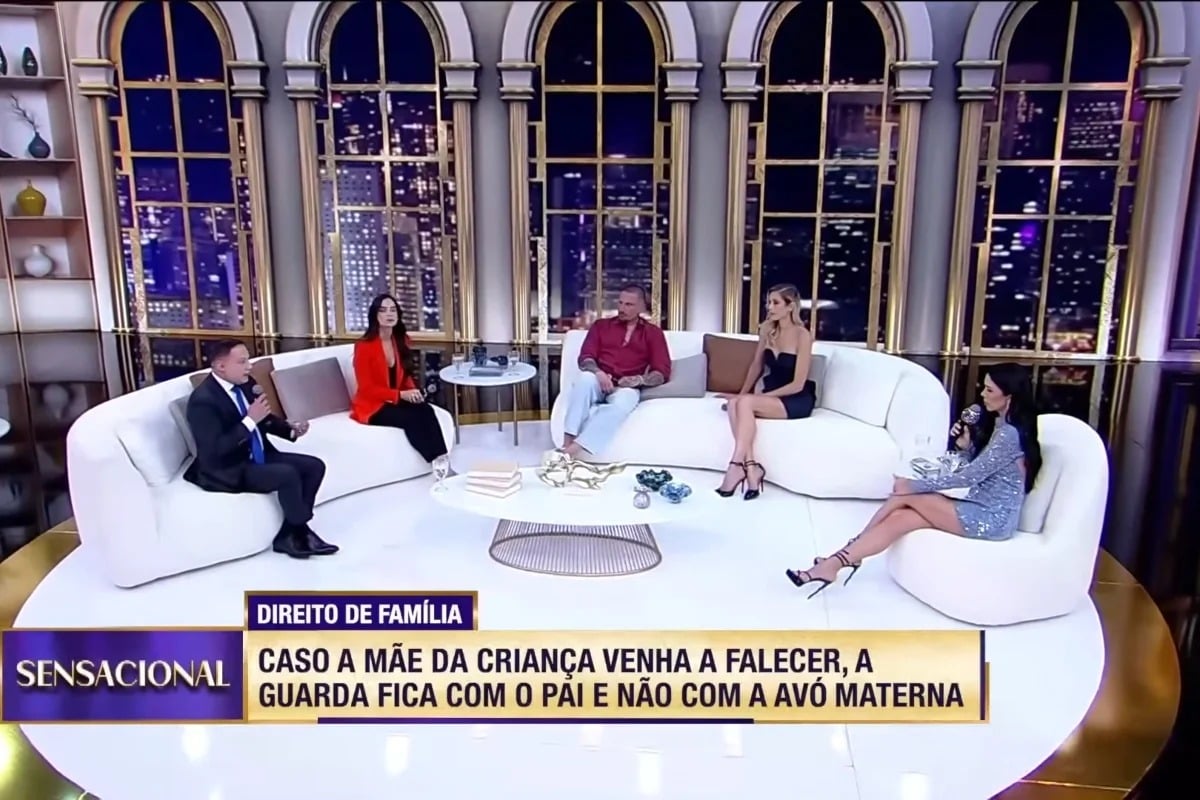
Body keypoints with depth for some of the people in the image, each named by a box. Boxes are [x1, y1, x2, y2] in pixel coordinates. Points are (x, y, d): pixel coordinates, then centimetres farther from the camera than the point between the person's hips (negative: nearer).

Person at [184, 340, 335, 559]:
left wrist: (291, 428, -2)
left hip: (258, 457, 9)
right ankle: (301, 534, -5)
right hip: (228, 471, -9)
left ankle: (288, 535, -1)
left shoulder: (245, 384, 3)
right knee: (288, 474, -29)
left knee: (315, 466, -3)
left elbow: (264, 419, 18)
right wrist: (250, 420, -28)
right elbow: (215, 450, -26)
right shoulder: (203, 400, -21)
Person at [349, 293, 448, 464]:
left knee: (426, 410, -26)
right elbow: (367, 389, -15)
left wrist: (412, 391, -7)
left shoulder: (401, 341, 6)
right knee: (410, 418, -32)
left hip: (398, 401, 5)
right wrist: (401, 394, -23)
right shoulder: (364, 346, -13)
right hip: (372, 406, -5)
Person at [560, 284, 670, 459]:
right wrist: (597, 372, -17)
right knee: (585, 378, -35)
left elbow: (662, 373, 4)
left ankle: (576, 448, -48)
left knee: (622, 402, -38)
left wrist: (638, 380, -16)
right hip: (599, 383, 2)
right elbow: (585, 357, 5)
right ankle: (567, 442, -39)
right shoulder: (601, 325, 17)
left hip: (626, 388, -1)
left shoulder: (653, 333, 13)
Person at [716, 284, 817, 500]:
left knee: (745, 403, -31)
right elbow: (757, 366, 16)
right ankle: (751, 467, -29)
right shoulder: (767, 329, 5)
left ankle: (737, 466, -28)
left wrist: (760, 396, -20)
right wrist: (742, 393, 3)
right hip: (772, 395, 6)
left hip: (798, 400, -6)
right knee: (734, 404, -27)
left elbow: (797, 384, -16)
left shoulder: (802, 336, -14)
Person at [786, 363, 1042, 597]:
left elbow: (968, 477, -20)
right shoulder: (1001, 425, 12)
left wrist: (914, 486, -15)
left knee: (906, 496, -13)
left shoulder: (1009, 434, -19)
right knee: (898, 518, -11)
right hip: (983, 511, 9)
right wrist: (967, 445, -2)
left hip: (992, 520, -9)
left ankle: (838, 562, -7)